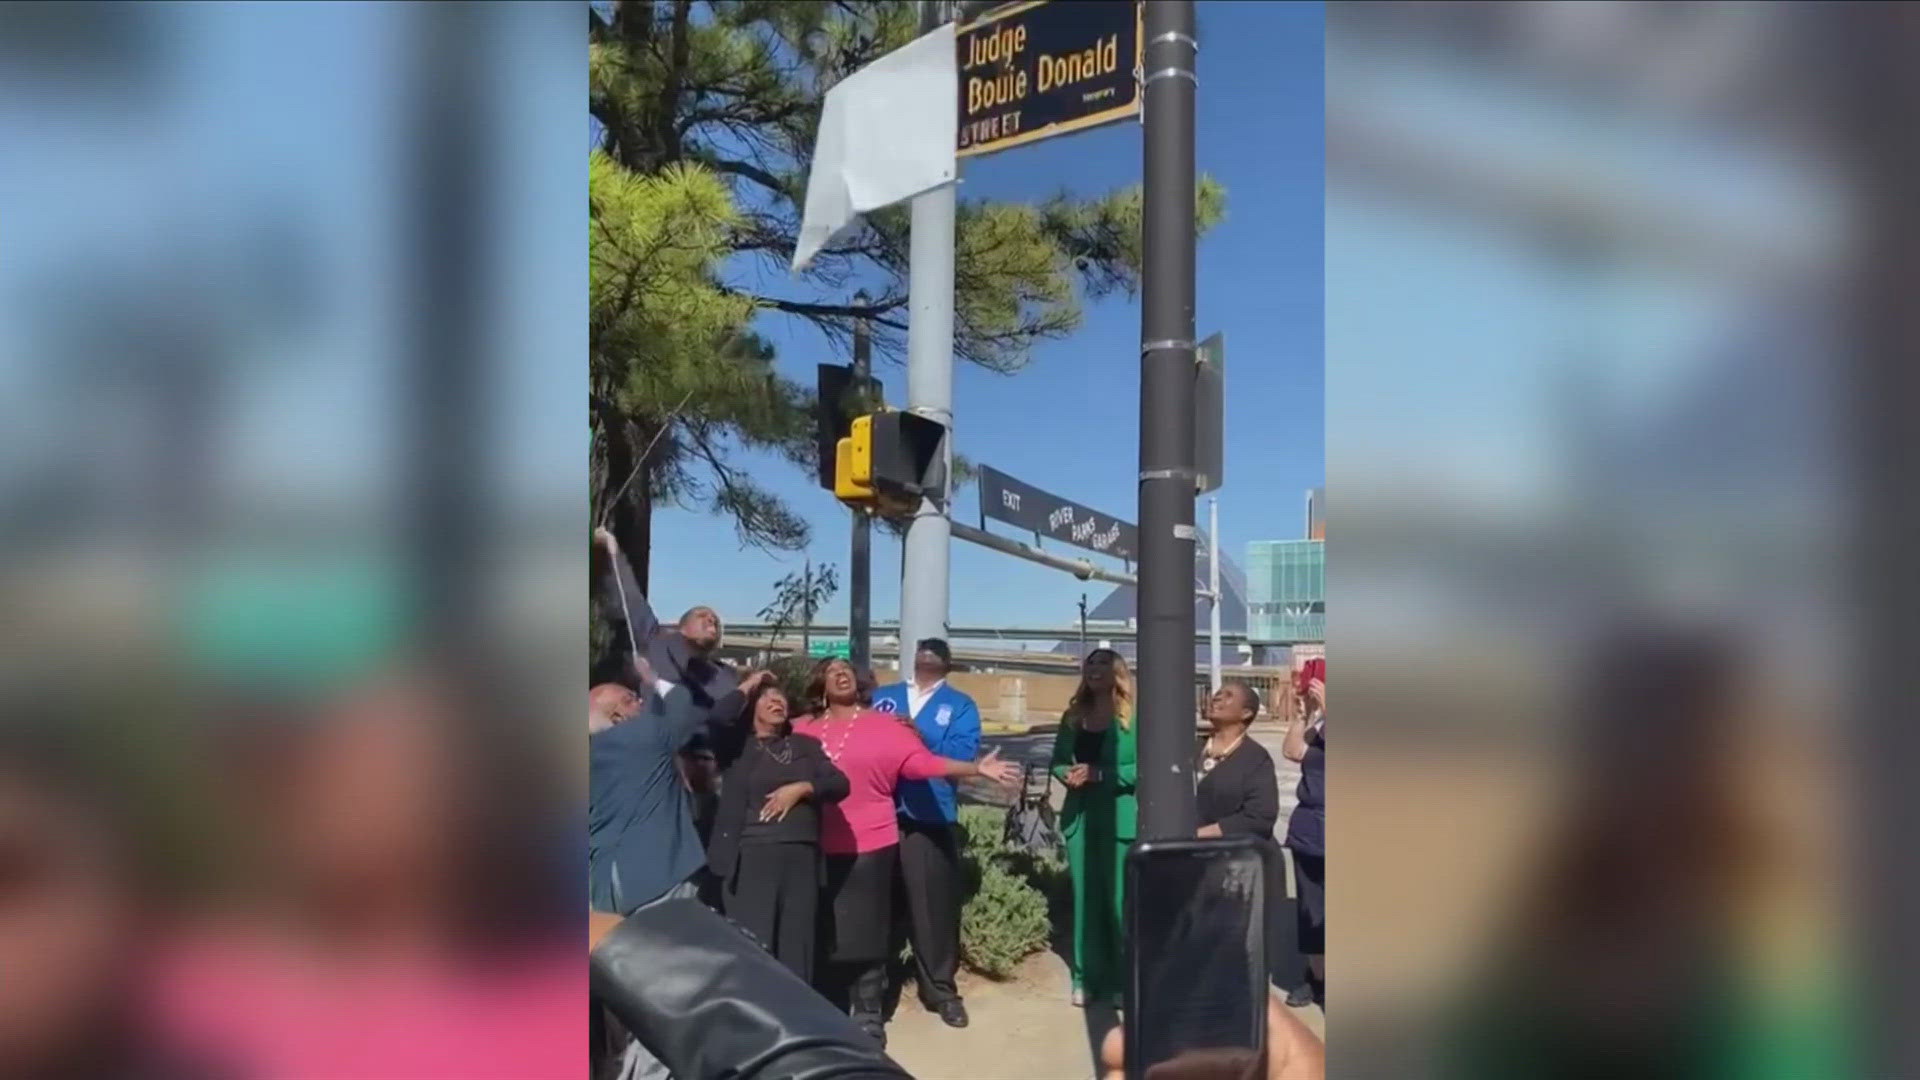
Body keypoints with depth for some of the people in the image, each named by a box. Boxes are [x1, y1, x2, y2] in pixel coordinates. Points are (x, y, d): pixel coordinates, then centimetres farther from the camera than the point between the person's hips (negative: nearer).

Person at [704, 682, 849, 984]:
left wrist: (800, 788, -7)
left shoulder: (805, 745, 17)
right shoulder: (736, 746, 10)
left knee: (797, 948, 4)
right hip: (750, 856, -3)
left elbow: (840, 783, 8)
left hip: (801, 856, 3)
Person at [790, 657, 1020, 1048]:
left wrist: (977, 768, -17)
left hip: (868, 846, -1)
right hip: (818, 846, 2)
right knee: (823, 935, 9)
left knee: (864, 935, 4)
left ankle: (867, 1017, 17)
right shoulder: (802, 729, 6)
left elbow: (924, 762, -8)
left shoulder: (885, 725, 0)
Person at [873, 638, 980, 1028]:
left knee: (934, 903, -2)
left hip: (930, 816, -2)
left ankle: (941, 989, 12)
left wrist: (919, 736, -12)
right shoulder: (883, 696, 18)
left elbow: (962, 753, -6)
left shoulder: (959, 705, 10)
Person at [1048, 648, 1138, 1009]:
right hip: (1079, 817, 5)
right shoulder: (1073, 716, 10)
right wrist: (1068, 774, -9)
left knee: (1119, 900, 0)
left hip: (1120, 818, -5)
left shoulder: (1134, 717, -7)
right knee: (1085, 898, 10)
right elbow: (1058, 761, 13)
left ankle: (1122, 981, 11)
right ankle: (1086, 978, 19)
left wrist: (1100, 774, -20)